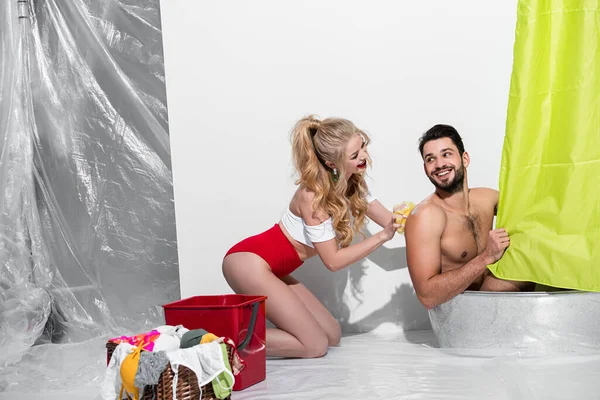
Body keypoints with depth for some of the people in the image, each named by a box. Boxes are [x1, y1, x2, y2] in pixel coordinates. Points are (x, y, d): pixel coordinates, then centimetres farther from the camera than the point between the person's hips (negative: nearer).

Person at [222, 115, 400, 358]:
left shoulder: (352, 186, 1)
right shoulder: (313, 195, -23)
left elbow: (390, 221, 8)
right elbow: (333, 261, -19)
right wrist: (382, 237, -20)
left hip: (270, 269, 9)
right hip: (249, 262, -9)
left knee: (332, 336, 7)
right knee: (315, 345, -10)